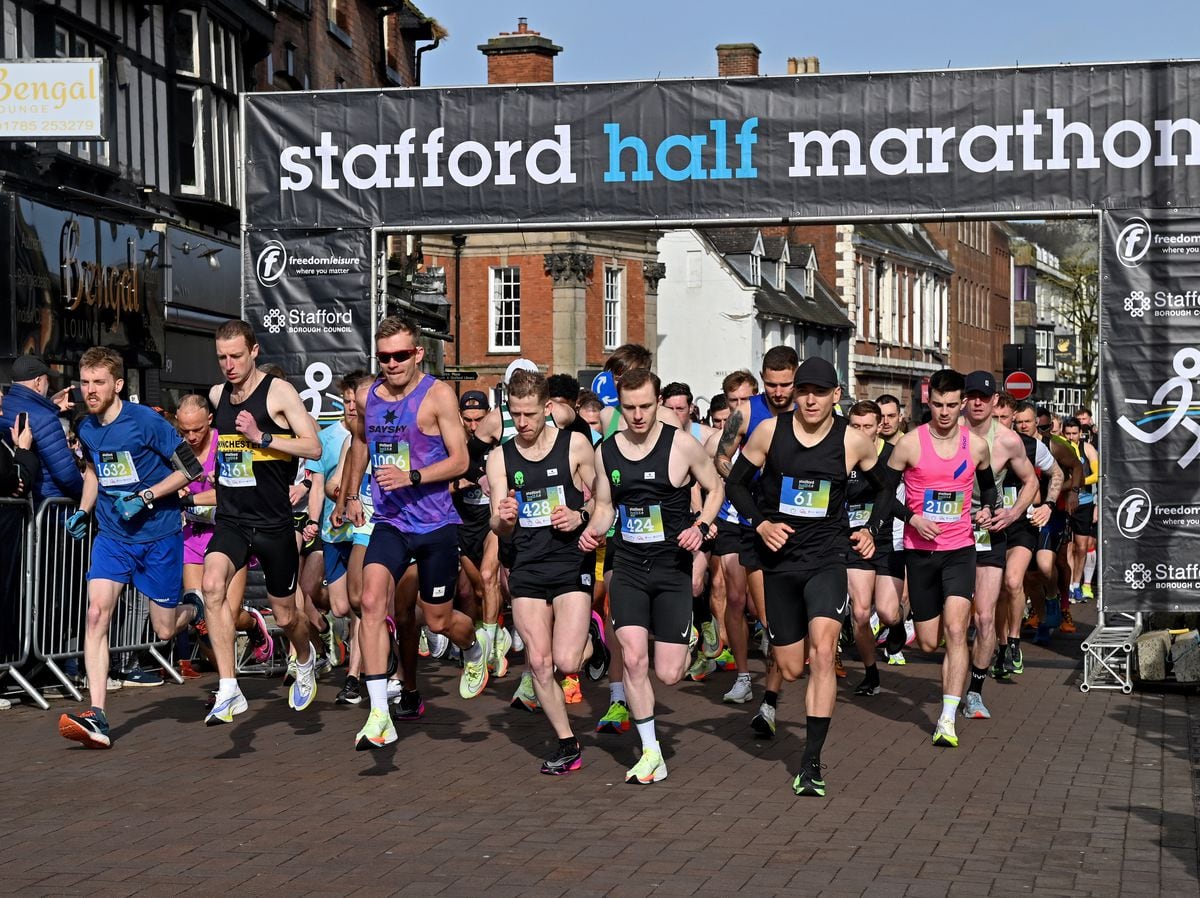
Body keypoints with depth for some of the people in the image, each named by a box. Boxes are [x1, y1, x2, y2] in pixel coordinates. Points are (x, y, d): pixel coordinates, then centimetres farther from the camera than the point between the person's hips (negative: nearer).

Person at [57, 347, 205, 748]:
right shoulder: (86, 429, 3)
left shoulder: (146, 421, -15)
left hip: (159, 534, -4)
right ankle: (97, 718, -19)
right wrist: (84, 510, 10)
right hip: (112, 535, 4)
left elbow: (190, 468, -11)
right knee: (97, 613, -16)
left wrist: (146, 496, -19)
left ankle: (195, 607, 43)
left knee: (165, 630, 5)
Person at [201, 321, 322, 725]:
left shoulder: (279, 391, -8)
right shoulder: (216, 395, 8)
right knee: (212, 585, -26)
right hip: (230, 519, 3)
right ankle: (228, 692, -24)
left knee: (285, 616, 10)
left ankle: (306, 661, 46)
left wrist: (262, 437, -24)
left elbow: (314, 448, -14)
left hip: (274, 522, -3)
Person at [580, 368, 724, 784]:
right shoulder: (605, 451, 3)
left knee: (669, 673, -4)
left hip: (673, 567, -2)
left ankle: (685, 640, 35)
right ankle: (651, 753, 1)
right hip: (627, 567, 2)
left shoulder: (682, 445, -8)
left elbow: (716, 488, 5)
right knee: (633, 657, -14)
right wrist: (593, 531, -6)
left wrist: (701, 526, -12)